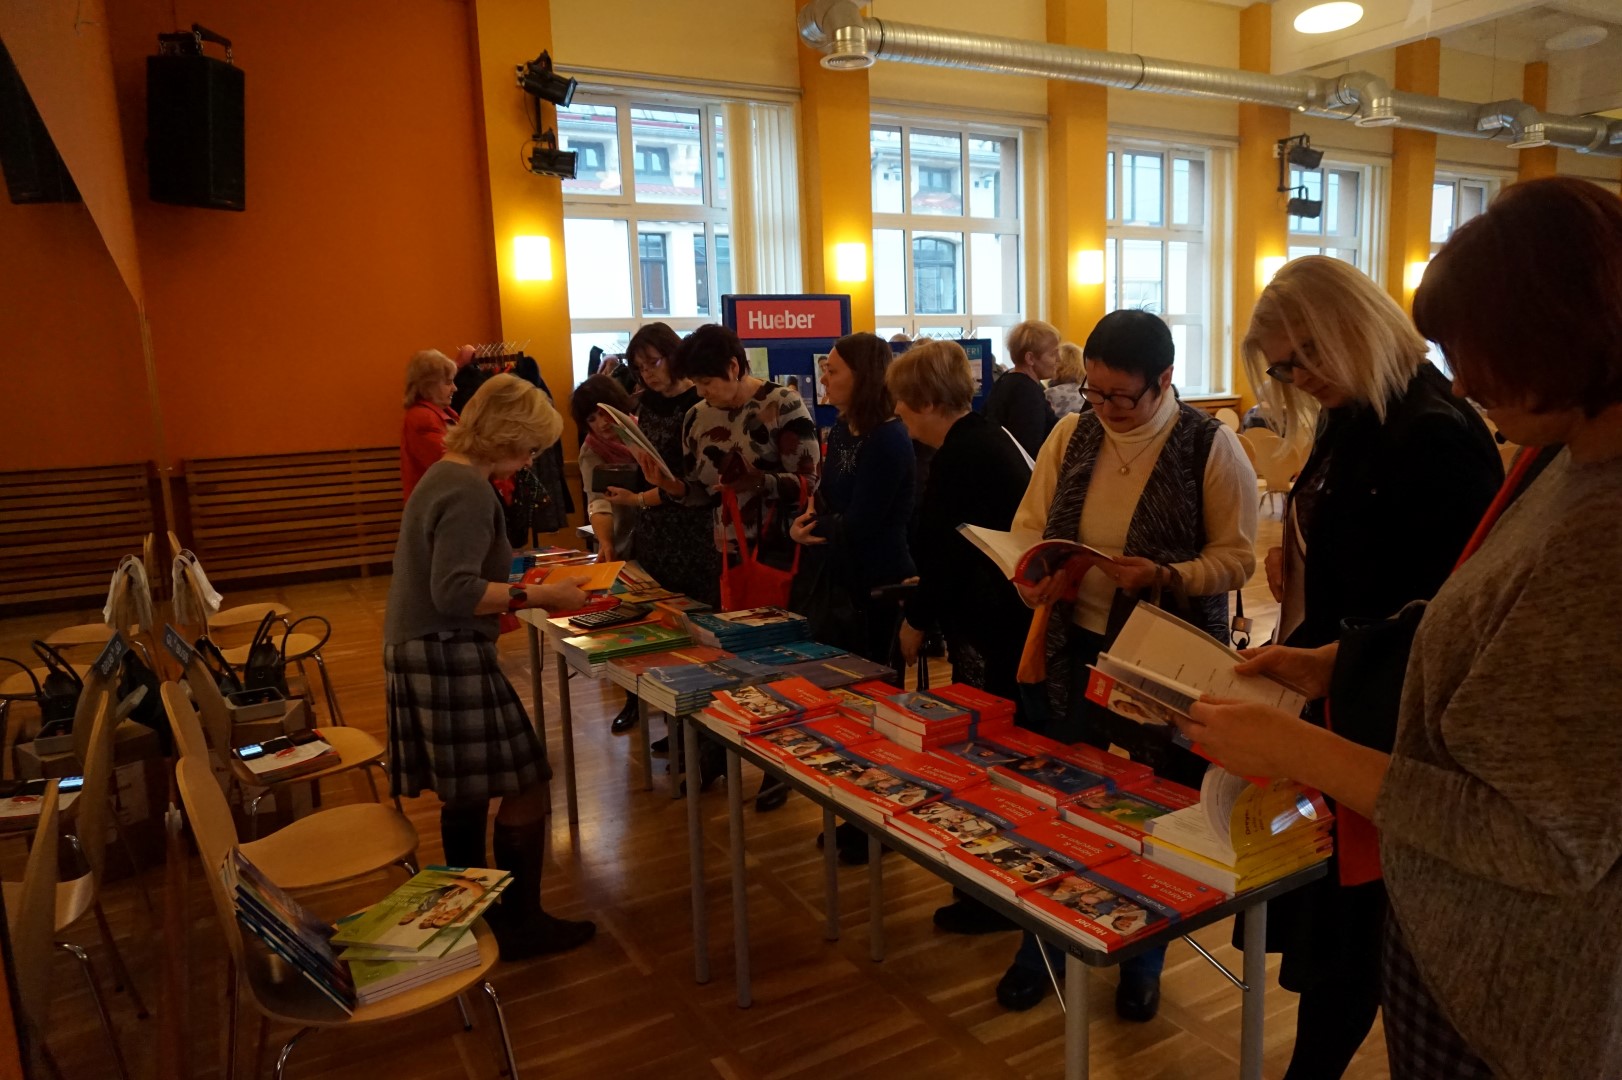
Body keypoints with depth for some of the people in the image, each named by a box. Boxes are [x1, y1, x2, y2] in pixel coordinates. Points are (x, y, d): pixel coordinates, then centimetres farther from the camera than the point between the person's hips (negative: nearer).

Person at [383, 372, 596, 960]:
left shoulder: (443, 475, 13)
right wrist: (538, 595, -22)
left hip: (422, 654, 11)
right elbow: (454, 592, -27)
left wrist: (518, 587, 15)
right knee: (526, 789, -1)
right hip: (449, 659, -11)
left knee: (466, 791, 20)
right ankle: (520, 924, 10)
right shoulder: (469, 493, -19)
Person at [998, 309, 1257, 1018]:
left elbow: (1237, 556, -8)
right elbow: (1028, 528, 7)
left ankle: (1143, 963, 36)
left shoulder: (1210, 446, -9)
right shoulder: (1070, 434, 3)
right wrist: (1031, 579, -13)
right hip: (1072, 647, 4)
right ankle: (1040, 949, 35)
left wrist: (1165, 576, -25)